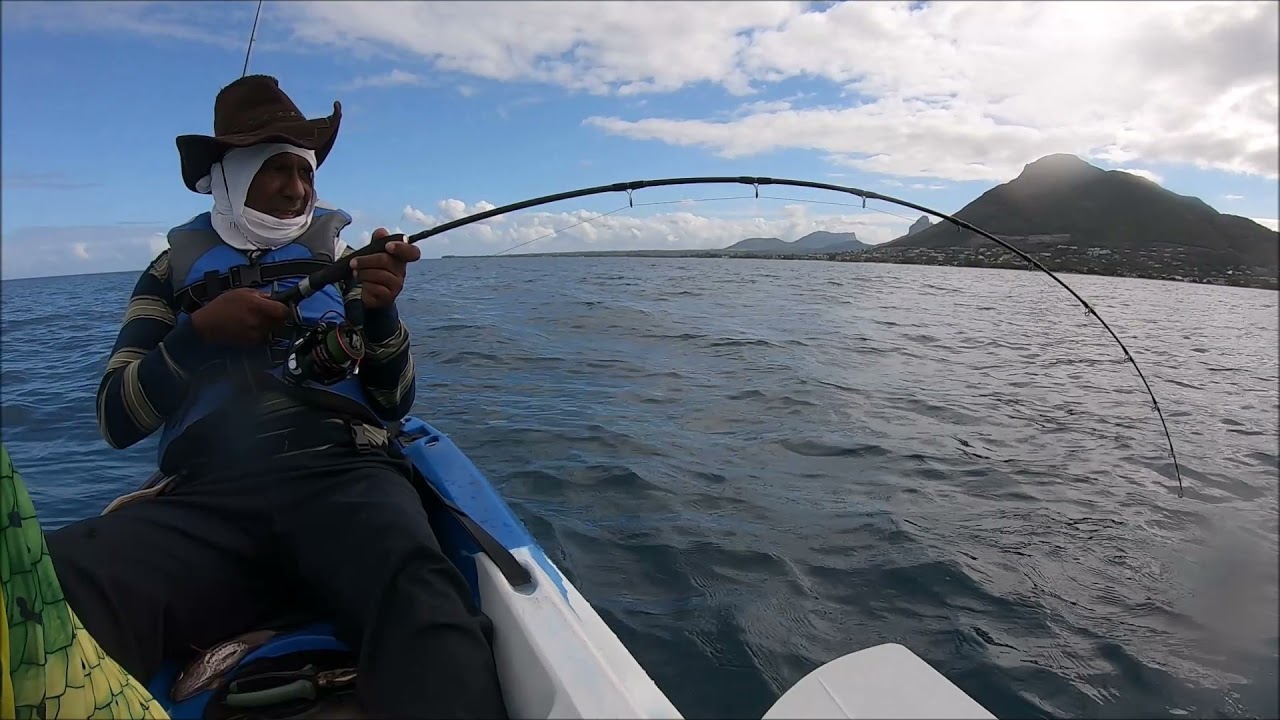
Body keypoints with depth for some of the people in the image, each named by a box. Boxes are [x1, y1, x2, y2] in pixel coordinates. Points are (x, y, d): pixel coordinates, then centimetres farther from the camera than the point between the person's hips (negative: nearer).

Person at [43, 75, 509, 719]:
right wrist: (199, 332, -4)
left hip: (342, 473, 0)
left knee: (420, 596, -36)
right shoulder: (178, 269, 20)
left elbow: (395, 405, 13)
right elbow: (115, 421, 12)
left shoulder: (338, 255, 20)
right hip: (205, 497, 1)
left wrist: (381, 312, -5)